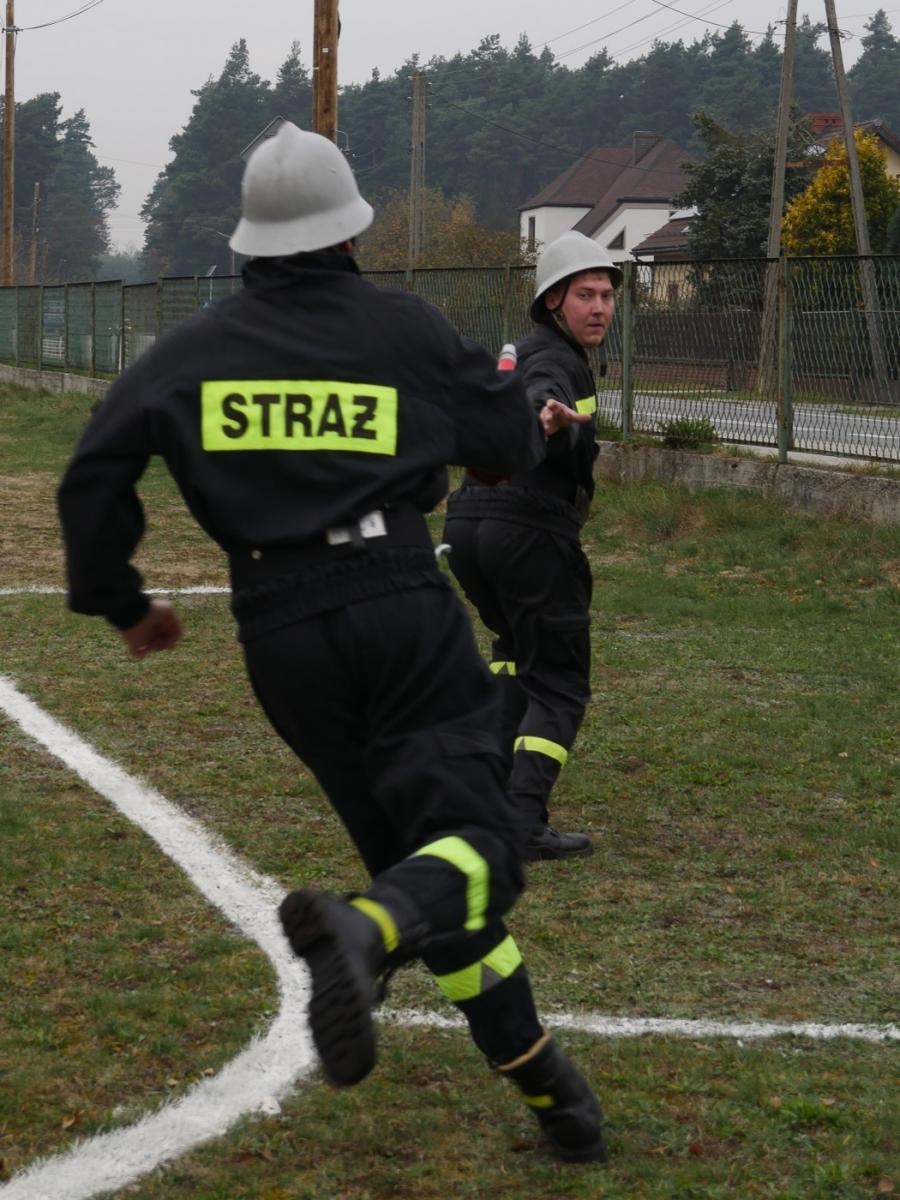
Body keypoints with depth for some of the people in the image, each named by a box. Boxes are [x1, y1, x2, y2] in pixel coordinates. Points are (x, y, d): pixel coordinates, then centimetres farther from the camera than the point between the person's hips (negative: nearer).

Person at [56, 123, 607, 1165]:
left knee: (405, 846, 12)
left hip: (280, 631, 3)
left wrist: (121, 602, 14)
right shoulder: (405, 328, 4)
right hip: (399, 603, -3)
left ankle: (540, 1079, 13)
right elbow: (514, 442, 13)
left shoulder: (195, 348, 8)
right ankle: (360, 931, -44)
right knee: (472, 842, -9)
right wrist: (532, 421, 38)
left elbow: (94, 474, 1)